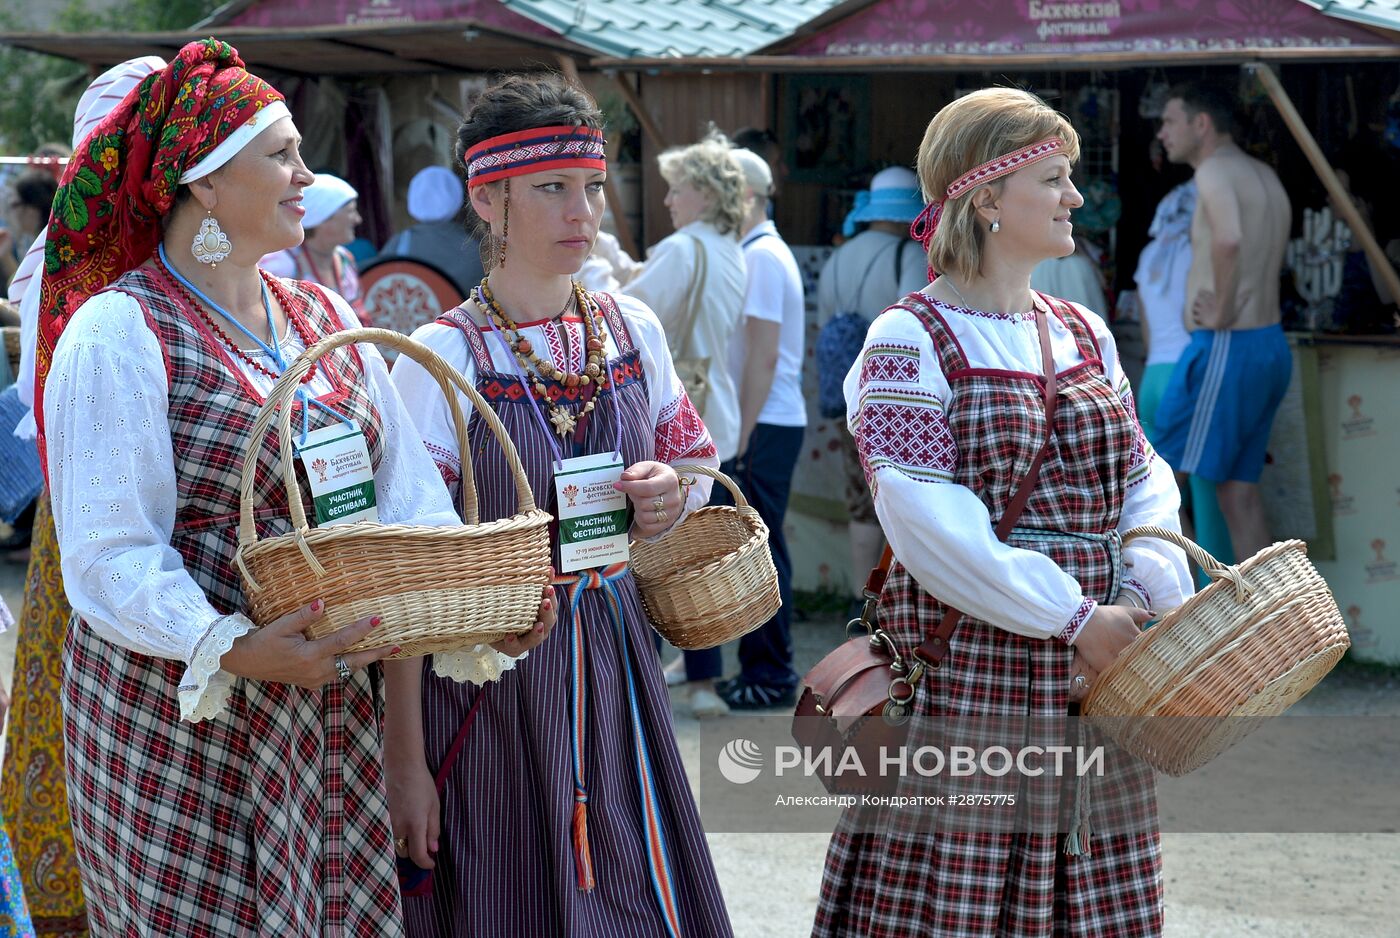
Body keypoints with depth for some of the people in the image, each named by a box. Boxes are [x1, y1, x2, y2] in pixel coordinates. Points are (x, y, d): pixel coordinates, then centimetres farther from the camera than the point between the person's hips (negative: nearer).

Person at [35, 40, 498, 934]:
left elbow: (410, 489, 9)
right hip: (179, 715, -6)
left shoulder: (326, 317, 13)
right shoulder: (120, 331, -9)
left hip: (336, 708, 6)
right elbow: (112, 554, -16)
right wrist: (232, 649, -31)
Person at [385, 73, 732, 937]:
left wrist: (669, 497, -6)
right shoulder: (443, 356, -12)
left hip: (615, 663, 5)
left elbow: (689, 461, 20)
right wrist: (405, 760, -15)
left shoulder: (633, 330, 3)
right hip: (490, 678, -5)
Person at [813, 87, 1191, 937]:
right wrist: (1071, 615, -16)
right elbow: (926, 522, -16)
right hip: (968, 669, -6)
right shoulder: (912, 340, -8)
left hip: (1093, 675, 6)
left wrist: (1147, 592, -7)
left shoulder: (1085, 334, 14)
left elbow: (1143, 478, 13)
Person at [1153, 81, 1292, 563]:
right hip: (1271, 347, 9)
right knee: (1239, 488, 11)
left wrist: (1222, 313, -20)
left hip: (1227, 346, -9)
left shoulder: (1216, 171, -11)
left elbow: (1228, 239, -30)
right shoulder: (1265, 176, 18)